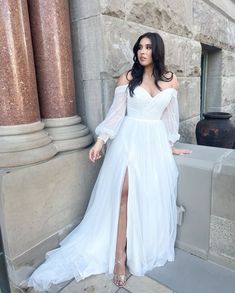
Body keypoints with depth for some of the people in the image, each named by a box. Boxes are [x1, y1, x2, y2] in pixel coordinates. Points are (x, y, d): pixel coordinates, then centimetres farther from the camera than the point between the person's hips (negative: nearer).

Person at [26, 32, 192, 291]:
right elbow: (116, 113, 1)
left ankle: (147, 249, 22)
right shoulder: (127, 78, 2)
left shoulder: (170, 80, 9)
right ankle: (120, 255, 1)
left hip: (156, 143, 3)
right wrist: (100, 141, -6)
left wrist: (171, 146, 16)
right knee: (124, 193, -13)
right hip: (130, 139, -3)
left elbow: (170, 116, 14)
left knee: (153, 197, 1)